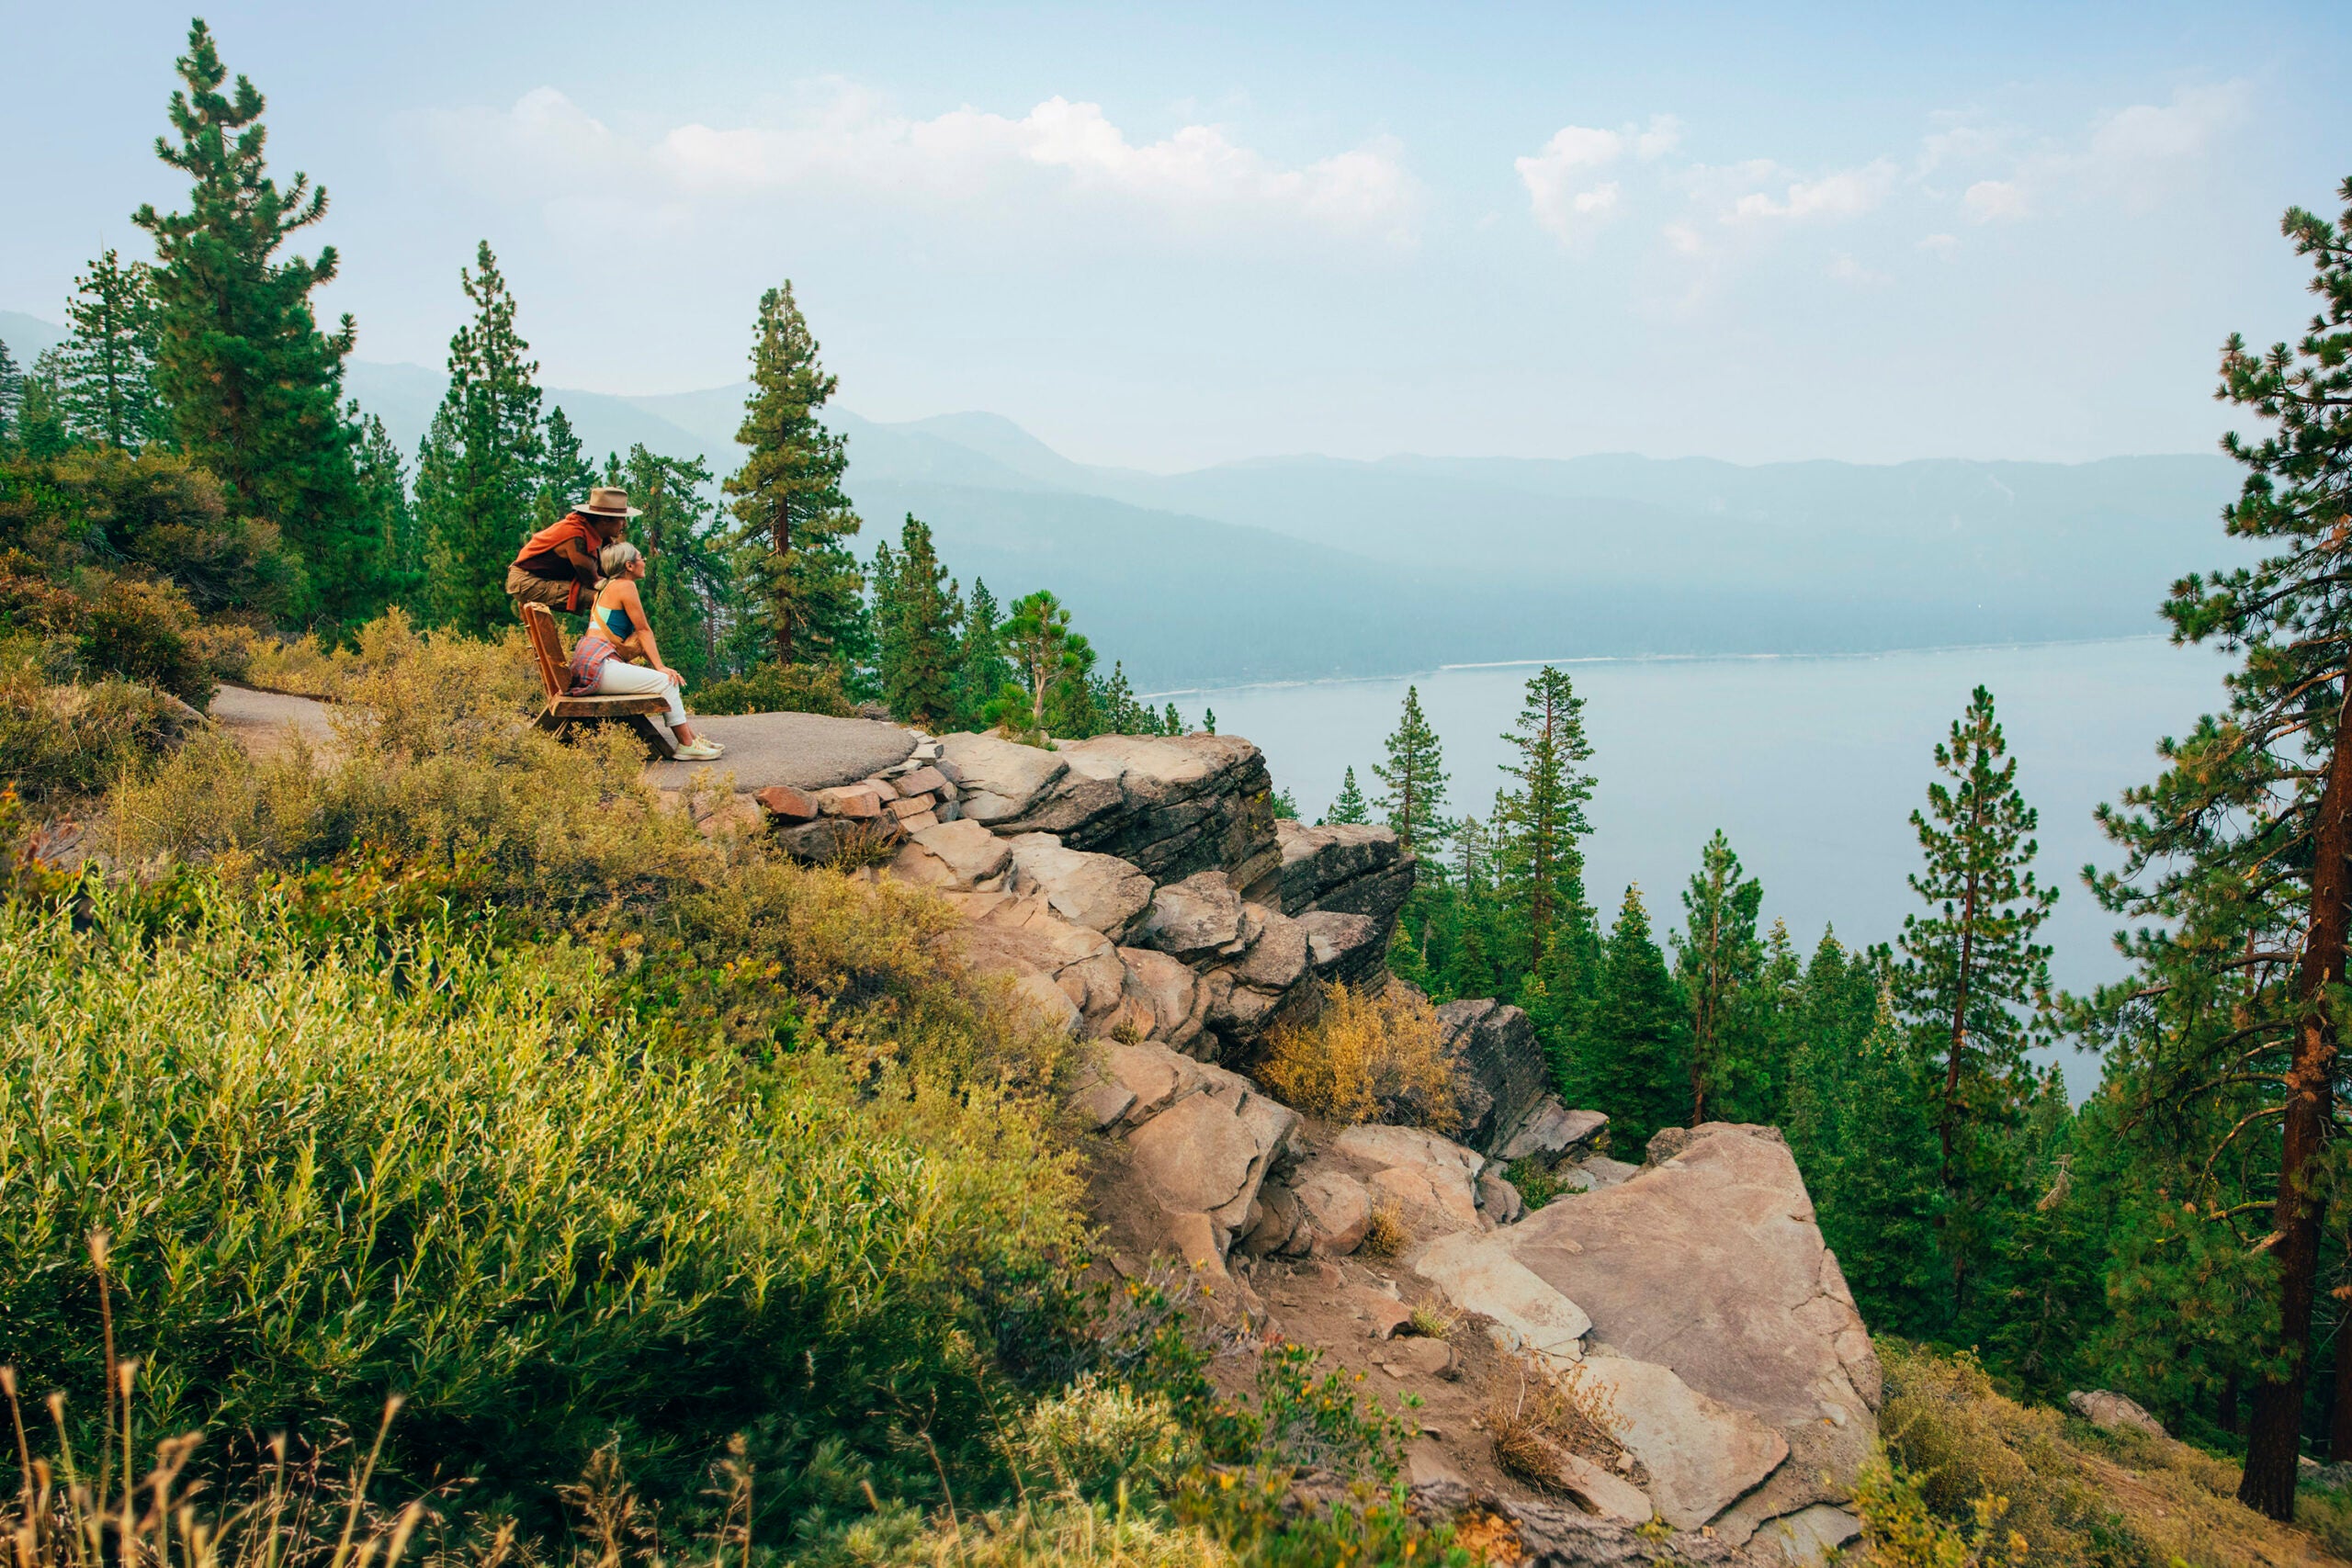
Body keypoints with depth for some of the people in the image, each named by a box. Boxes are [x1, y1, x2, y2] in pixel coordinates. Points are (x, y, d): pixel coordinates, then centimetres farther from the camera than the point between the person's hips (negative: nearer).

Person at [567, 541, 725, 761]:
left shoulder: (608, 588, 25)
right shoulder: (625, 586, -5)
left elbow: (637, 636, 23)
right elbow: (644, 630, -7)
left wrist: (657, 666, 16)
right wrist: (660, 667, -7)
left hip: (593, 664, 10)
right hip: (597, 664, -10)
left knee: (667, 680, 11)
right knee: (666, 682, -13)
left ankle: (691, 736, 10)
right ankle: (687, 746, -10)